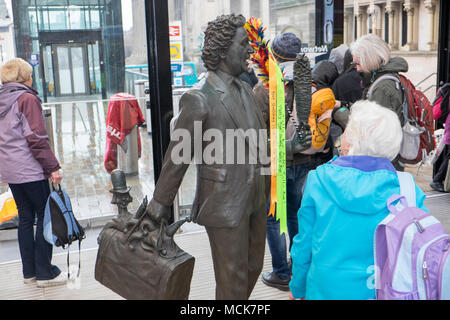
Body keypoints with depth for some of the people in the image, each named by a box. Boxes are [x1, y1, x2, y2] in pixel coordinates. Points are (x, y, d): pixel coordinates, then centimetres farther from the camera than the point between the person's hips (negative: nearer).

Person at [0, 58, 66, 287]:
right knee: (45, 217, 0)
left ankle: (30, 272, 19)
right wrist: (53, 167, -13)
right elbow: (36, 139, -16)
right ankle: (45, 273, 4)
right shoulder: (27, 99, -11)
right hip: (30, 170, -8)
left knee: (25, 218, 13)